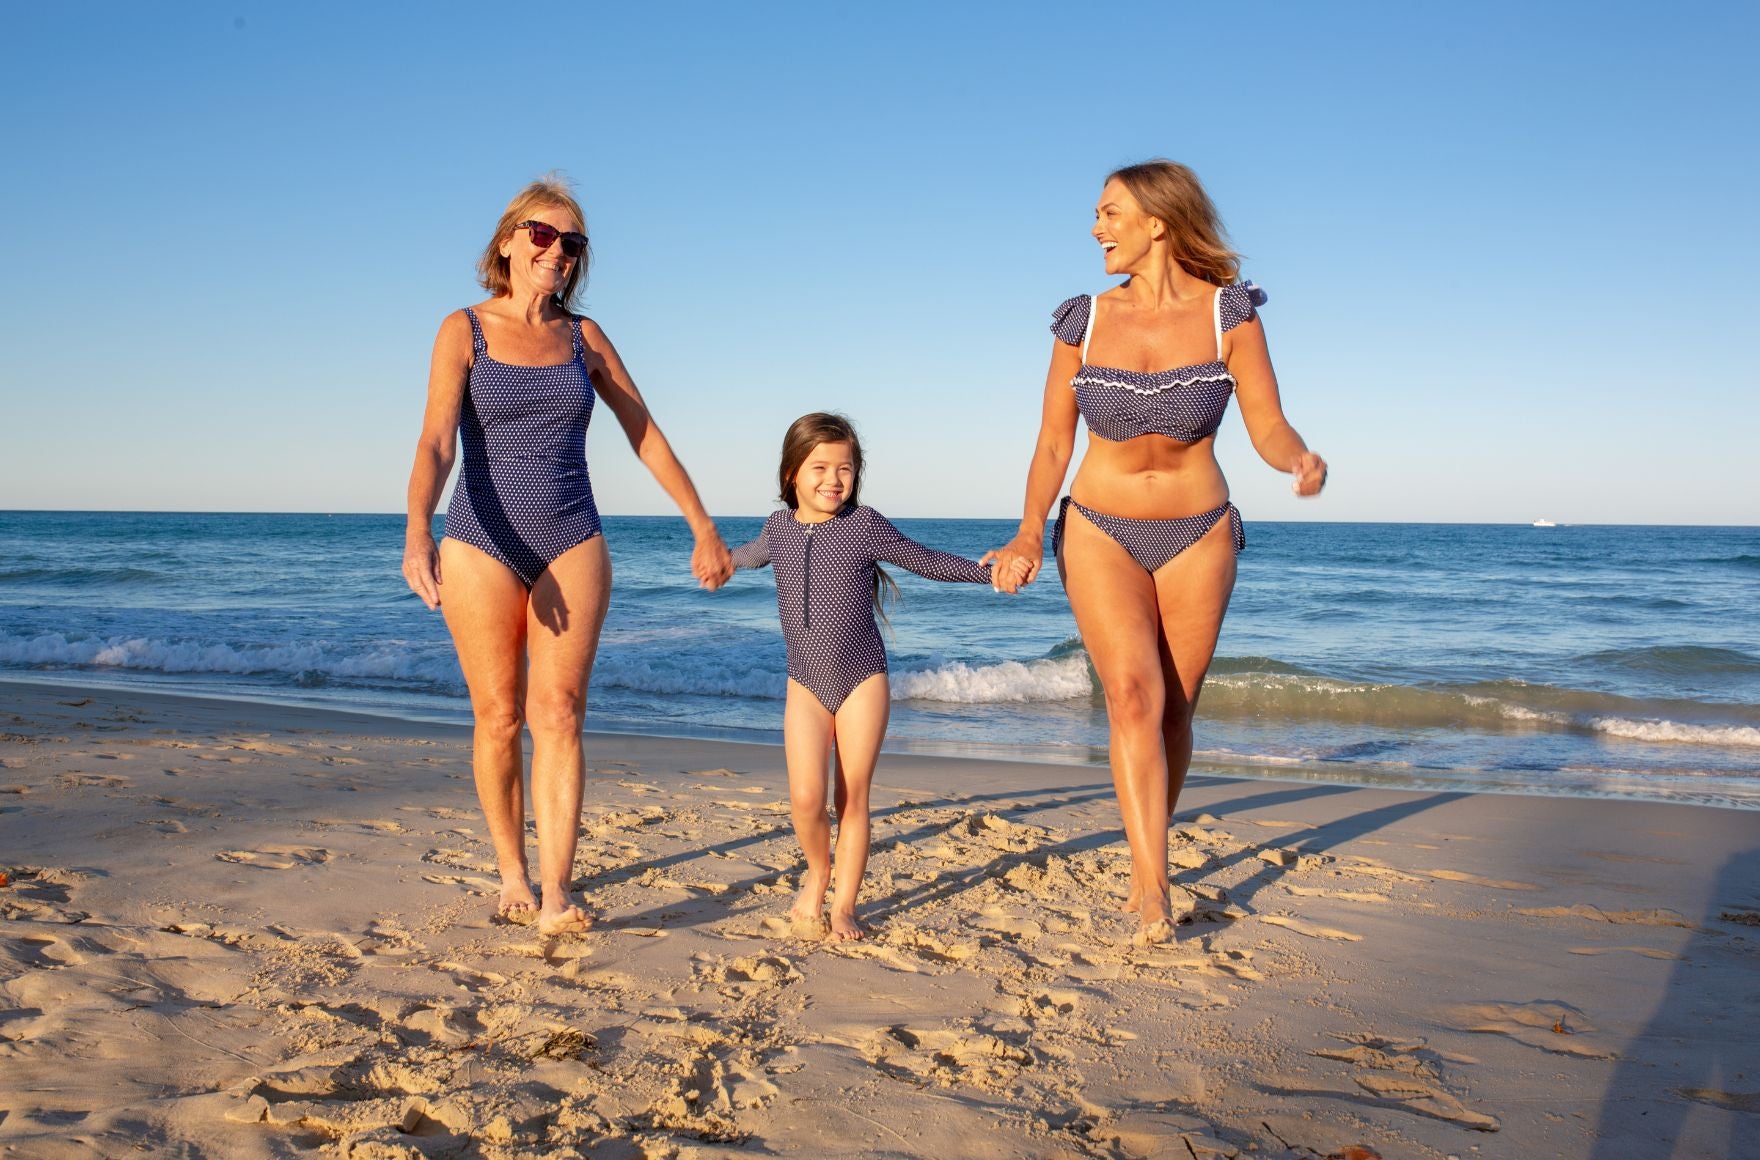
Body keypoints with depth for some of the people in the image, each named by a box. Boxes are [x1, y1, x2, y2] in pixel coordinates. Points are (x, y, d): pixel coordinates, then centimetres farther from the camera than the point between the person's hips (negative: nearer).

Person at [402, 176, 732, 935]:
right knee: (498, 719, 5)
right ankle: (512, 875, 23)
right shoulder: (463, 330, -2)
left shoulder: (584, 336, 7)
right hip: (483, 546, -2)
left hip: (572, 545, 2)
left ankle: (556, 895, -10)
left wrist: (703, 527, 13)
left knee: (559, 715, -7)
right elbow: (435, 442, -16)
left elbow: (646, 436, 13)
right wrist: (417, 533, -33)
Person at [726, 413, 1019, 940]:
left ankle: (843, 905, 18)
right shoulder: (779, 527, 3)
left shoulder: (865, 527, -8)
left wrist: (987, 571, -4)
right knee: (806, 797, -12)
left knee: (853, 799, 3)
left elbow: (926, 560, 4)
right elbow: (754, 553, 29)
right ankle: (817, 873, 18)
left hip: (863, 683, -2)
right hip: (806, 685, 2)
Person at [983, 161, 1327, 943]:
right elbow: (1052, 446, 0)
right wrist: (1029, 533, -15)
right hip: (1099, 534, 0)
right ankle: (1156, 886, -20)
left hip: (1198, 537, 0)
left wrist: (1301, 461, -34)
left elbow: (1269, 429, -11)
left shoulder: (1229, 314, -8)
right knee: (1134, 696, -18)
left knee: (1174, 710, 7)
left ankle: (1144, 867, 28)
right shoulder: (1084, 321, -4)